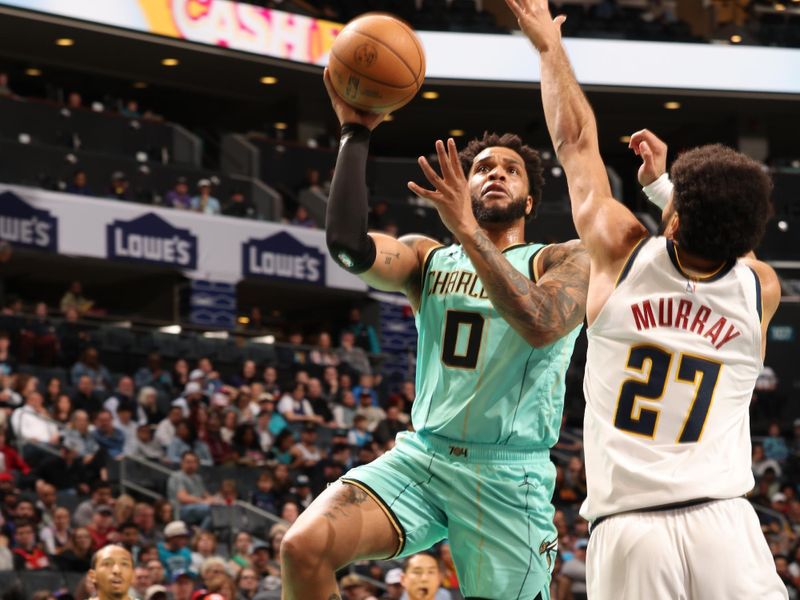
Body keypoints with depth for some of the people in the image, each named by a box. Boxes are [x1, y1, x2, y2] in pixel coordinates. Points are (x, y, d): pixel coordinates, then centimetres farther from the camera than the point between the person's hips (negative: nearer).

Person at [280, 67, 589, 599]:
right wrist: (356, 131, -7)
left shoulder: (564, 261, 4)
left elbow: (540, 325, -19)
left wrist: (467, 229, -21)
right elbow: (349, 243, -7)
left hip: (509, 475, -2)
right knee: (303, 546, -22)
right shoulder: (429, 259, 13)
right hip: (421, 456, 2)